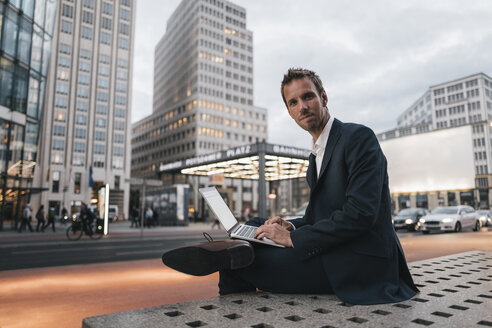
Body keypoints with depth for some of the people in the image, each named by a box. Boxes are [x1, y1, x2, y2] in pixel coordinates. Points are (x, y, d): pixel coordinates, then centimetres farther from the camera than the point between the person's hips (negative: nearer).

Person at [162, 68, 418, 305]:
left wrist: (293, 238, -20)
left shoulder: (359, 137, -12)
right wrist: (292, 227, -2)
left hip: (359, 263, -9)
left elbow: (360, 213, -23)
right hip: (333, 251, 9)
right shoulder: (316, 155, 16)